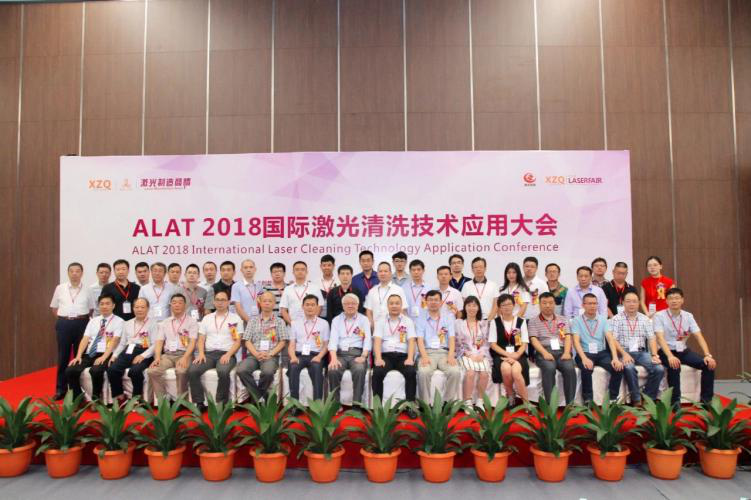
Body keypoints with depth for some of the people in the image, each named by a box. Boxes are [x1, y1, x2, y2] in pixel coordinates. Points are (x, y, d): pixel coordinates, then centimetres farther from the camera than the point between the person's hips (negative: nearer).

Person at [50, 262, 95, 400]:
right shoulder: (60, 288, 4)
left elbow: (91, 308, 9)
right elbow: (54, 307, 13)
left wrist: (82, 319, 0)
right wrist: (62, 319, 5)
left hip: (81, 324, -1)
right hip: (64, 324, 1)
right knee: (63, 357, 5)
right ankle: (61, 389, 14)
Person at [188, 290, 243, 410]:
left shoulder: (235, 319, 7)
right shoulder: (207, 318, 18)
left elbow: (238, 341, 1)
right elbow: (201, 339, 13)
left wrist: (228, 355, -14)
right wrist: (201, 353, -6)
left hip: (226, 354, -3)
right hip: (209, 353, 3)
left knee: (223, 372, -35)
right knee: (192, 371, -25)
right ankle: (199, 403, -14)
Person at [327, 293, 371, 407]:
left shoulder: (364, 319, 13)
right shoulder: (336, 320, 16)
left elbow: (367, 340, 1)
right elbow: (333, 340, 2)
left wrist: (363, 356, -16)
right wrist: (334, 358, -15)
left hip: (357, 354, -1)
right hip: (340, 353, 1)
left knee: (359, 370, -33)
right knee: (333, 370, -30)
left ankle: (356, 403, -25)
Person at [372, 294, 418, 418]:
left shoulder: (408, 321, 14)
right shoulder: (381, 321, 14)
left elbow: (411, 341, 3)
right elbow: (377, 341, 0)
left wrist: (410, 358, -14)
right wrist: (378, 358, -17)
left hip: (403, 355, 0)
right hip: (385, 355, 0)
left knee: (411, 372, -29)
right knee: (377, 373, -30)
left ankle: (410, 406, -18)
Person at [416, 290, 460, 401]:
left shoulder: (448, 317, 14)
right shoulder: (421, 317, 11)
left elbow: (452, 338, 4)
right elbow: (420, 340, 0)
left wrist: (451, 356, -13)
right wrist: (424, 356, -17)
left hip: (445, 352, 1)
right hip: (428, 352, -1)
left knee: (455, 372, -28)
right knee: (423, 372, -32)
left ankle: (448, 402, -14)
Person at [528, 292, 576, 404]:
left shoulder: (563, 320, 23)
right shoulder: (533, 321, 14)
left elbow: (567, 337, 10)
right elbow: (534, 340, 1)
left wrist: (567, 352, -10)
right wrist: (545, 353, -17)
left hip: (561, 351, 2)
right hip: (543, 352, -2)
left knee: (570, 368, -30)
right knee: (549, 368, -35)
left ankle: (570, 403, -25)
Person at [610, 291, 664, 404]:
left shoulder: (645, 319, 15)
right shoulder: (616, 319, 4)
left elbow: (651, 338, 7)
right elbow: (614, 340, -5)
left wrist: (654, 355, -9)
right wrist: (624, 354, -20)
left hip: (641, 352, 4)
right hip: (625, 352, -3)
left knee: (659, 369, -22)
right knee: (629, 368, -35)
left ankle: (648, 398, -4)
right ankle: (636, 399, -17)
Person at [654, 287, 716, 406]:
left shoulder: (688, 316, 5)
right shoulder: (659, 316, -10)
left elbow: (699, 337, -2)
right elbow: (660, 338, -21)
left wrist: (707, 355, -18)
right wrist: (670, 356, -37)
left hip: (683, 351, 5)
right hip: (666, 352, -5)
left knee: (709, 364, -15)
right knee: (674, 366, -35)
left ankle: (706, 399, -3)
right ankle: (675, 401, -24)